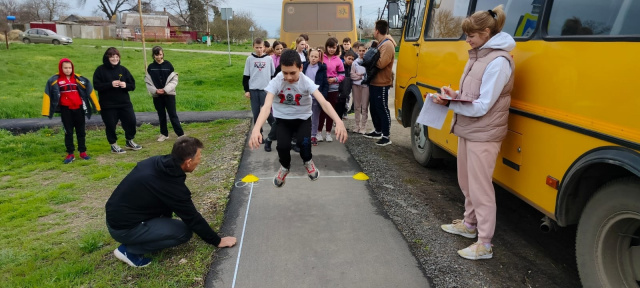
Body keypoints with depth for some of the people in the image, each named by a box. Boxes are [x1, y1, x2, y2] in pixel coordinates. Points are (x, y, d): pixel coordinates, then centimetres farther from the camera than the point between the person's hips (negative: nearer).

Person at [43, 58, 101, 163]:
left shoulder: (78, 78, 0)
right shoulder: (55, 80, -4)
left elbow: (89, 90, 2)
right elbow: (49, 92, -7)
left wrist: (95, 105, -1)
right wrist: (47, 111, -12)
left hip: (78, 108, 2)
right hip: (65, 110, -1)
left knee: (81, 131, 9)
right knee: (68, 132, 6)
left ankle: (83, 152, 20)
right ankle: (70, 154, 13)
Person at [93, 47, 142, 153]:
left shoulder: (123, 69, 6)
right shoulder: (100, 70, -3)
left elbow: (133, 85, 5)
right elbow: (96, 85, -10)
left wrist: (126, 85, -16)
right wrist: (110, 84, -23)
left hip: (125, 103, 3)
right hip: (108, 105, -3)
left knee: (131, 121, 5)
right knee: (110, 125, 4)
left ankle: (129, 141, 27)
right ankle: (113, 145, 22)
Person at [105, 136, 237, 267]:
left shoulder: (157, 162, -1)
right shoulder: (173, 186, -24)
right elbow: (193, 218, -15)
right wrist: (217, 241, -1)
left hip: (114, 214, 9)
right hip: (123, 228, -8)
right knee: (185, 231, -9)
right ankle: (129, 250, -1)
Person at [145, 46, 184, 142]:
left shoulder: (168, 65, -3)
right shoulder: (150, 67, 3)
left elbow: (174, 80, -4)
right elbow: (148, 81, 4)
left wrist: (166, 89, -13)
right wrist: (155, 90, -10)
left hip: (169, 94, -2)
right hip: (157, 95, 3)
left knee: (173, 115, -3)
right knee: (161, 115, 12)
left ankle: (181, 134, -1)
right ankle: (164, 134, 24)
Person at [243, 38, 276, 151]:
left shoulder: (269, 59, 4)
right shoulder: (250, 59, 4)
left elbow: (273, 75, 8)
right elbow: (246, 76, 6)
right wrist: (246, 90, 0)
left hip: (266, 90, -1)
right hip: (253, 90, 1)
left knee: (269, 113, -7)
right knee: (256, 114, 5)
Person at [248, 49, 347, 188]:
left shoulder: (306, 82, -22)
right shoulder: (275, 82, -22)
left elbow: (323, 102, -35)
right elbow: (267, 106, -34)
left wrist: (338, 121, -53)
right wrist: (256, 129, -53)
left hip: (303, 118, 0)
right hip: (282, 119, 1)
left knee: (304, 142, -26)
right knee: (282, 145, -22)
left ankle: (308, 162, 12)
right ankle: (285, 167, 14)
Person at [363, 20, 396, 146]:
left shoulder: (388, 45, -16)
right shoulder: (380, 43, 15)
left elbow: (381, 63, -25)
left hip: (381, 83, -10)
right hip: (374, 81, 10)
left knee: (382, 109, -4)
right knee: (374, 108, 17)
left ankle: (386, 137, 3)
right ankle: (378, 131, 31)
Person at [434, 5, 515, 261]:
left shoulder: (498, 62, -18)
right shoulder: (478, 56, 10)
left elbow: (482, 107, -22)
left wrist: (451, 102, -16)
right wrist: (452, 97, -6)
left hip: (483, 135, -9)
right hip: (467, 130, 9)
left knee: (480, 188, -2)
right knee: (466, 182, 20)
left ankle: (484, 244, 11)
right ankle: (470, 223, 39)